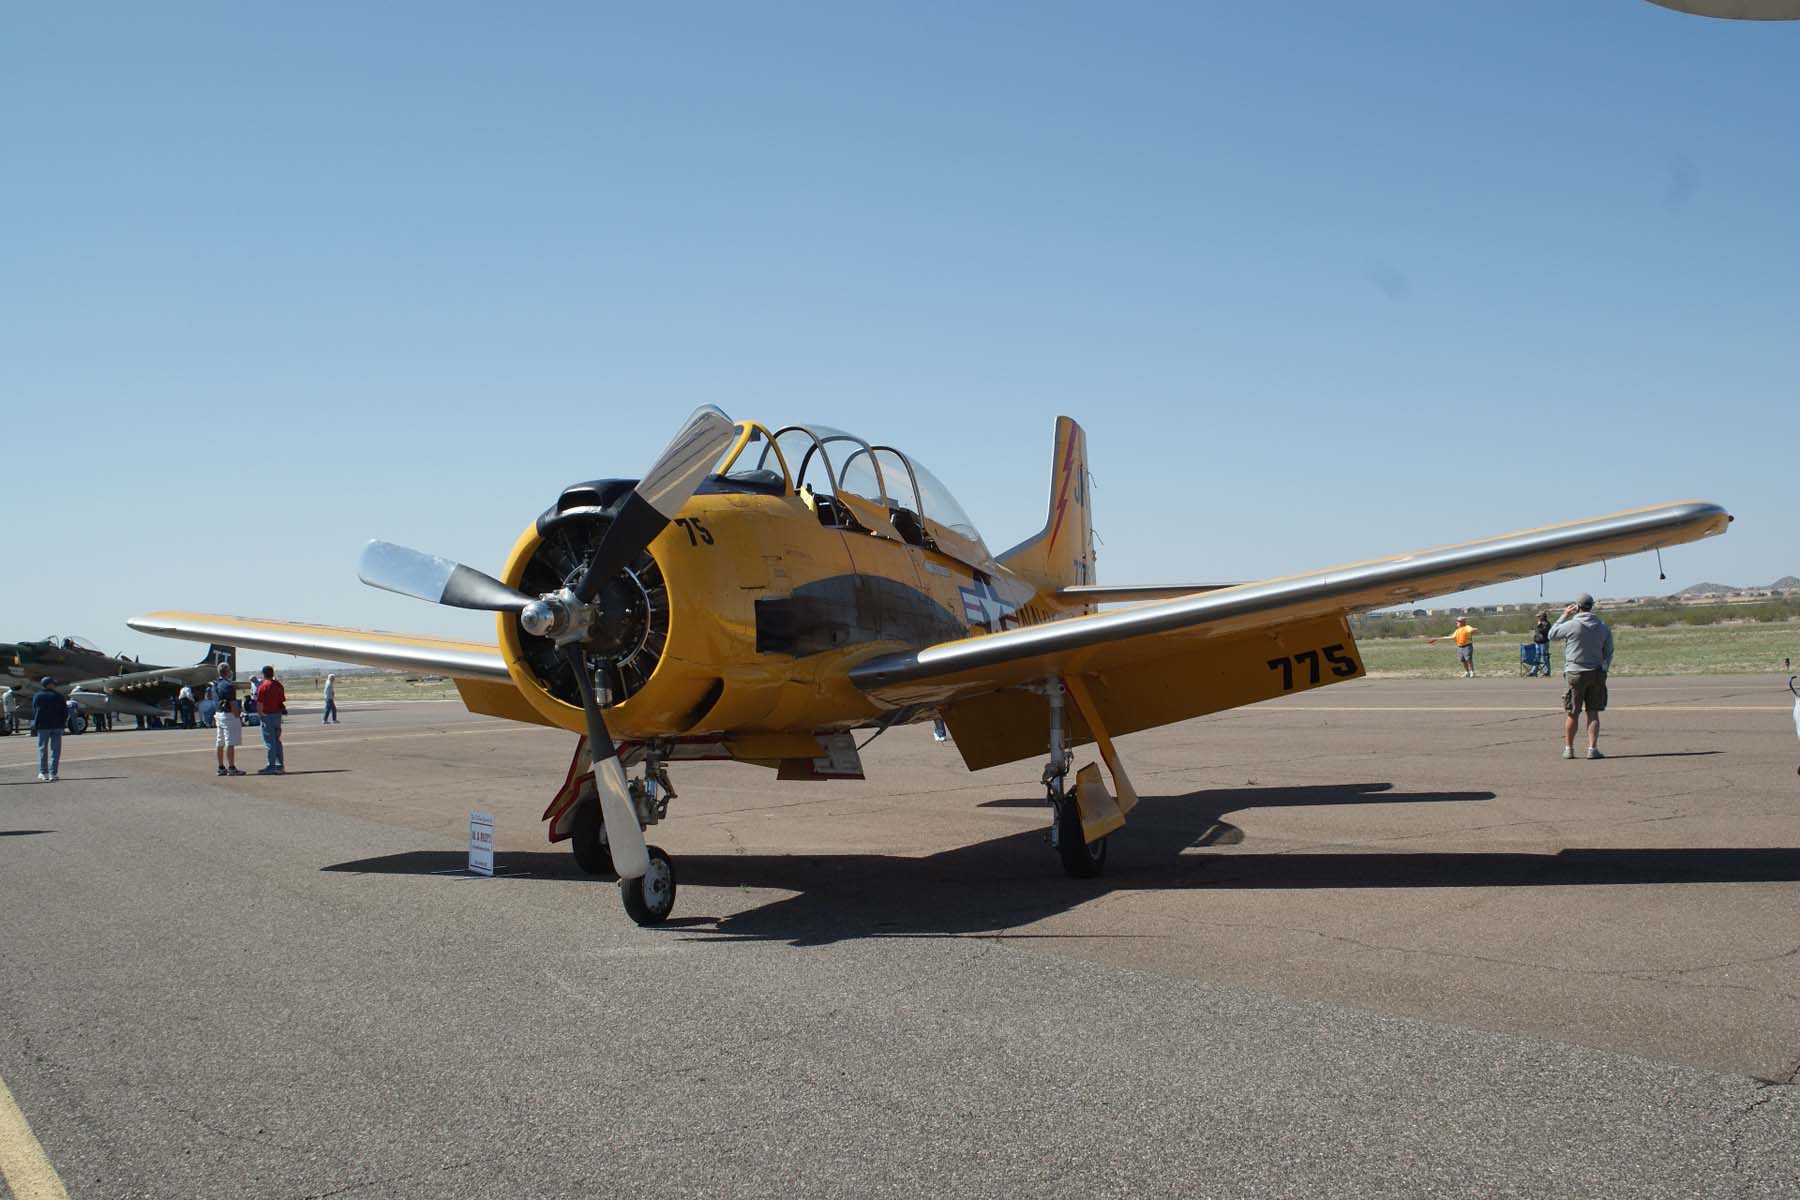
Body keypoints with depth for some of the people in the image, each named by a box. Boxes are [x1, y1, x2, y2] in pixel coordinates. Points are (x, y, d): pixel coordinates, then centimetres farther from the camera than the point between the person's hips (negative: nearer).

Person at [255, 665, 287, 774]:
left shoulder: (263, 686, -12)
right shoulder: (279, 685, 8)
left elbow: (259, 704, -16)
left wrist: (260, 715, -6)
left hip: (267, 715, -6)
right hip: (278, 715, 6)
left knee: (269, 742, -3)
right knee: (277, 741, 14)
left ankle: (271, 766, -2)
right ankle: (280, 765, 16)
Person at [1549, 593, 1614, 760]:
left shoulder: (1571, 625, -11)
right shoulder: (1603, 627, 4)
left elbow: (1552, 635, 6)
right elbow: (1608, 652, 9)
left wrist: (1564, 616, 12)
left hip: (1575, 673, -3)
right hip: (1596, 674, 3)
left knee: (1572, 714, 5)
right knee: (1593, 713, 4)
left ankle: (1568, 748, 14)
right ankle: (1592, 748, -3)